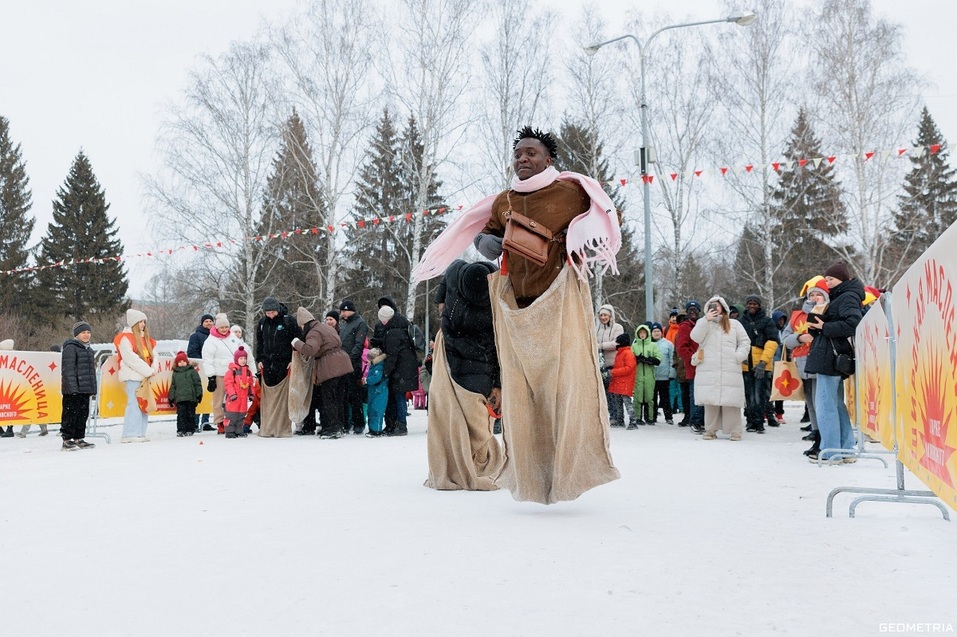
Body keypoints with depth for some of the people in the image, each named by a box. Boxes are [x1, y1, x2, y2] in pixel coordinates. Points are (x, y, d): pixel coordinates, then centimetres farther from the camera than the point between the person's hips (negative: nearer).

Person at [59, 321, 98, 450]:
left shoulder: (88, 349, 19)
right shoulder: (70, 348, -8)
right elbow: (68, 369, -14)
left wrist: (93, 388, 20)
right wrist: (72, 387, -20)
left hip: (85, 390, 9)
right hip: (73, 390, -9)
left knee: (83, 414, 11)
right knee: (71, 414, -5)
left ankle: (78, 439, 19)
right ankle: (67, 440, 0)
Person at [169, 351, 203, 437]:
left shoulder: (192, 371, 4)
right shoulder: (175, 373, 15)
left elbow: (198, 383, 2)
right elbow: (173, 386, 18)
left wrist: (199, 394, -5)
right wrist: (171, 398, 13)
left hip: (191, 398, -2)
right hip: (179, 398, 2)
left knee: (191, 414, 4)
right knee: (181, 415, -2)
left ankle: (190, 430, 11)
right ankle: (181, 430, 1)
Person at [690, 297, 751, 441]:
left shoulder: (734, 324, 15)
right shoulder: (703, 323, 15)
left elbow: (745, 342, 12)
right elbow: (696, 337, -3)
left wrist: (738, 356, -4)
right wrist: (707, 320, -8)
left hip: (730, 371, 0)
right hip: (708, 371, 1)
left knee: (731, 401, -5)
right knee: (710, 400, 0)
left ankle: (734, 431, 1)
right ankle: (711, 430, 8)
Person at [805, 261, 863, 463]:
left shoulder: (848, 297, -9)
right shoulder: (839, 297, 22)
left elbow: (853, 324, -24)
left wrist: (824, 327, -17)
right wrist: (817, 328, 2)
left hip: (831, 358, -11)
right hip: (831, 358, 11)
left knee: (825, 403, -7)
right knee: (836, 403, 14)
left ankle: (831, 451, -4)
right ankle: (846, 449, 20)